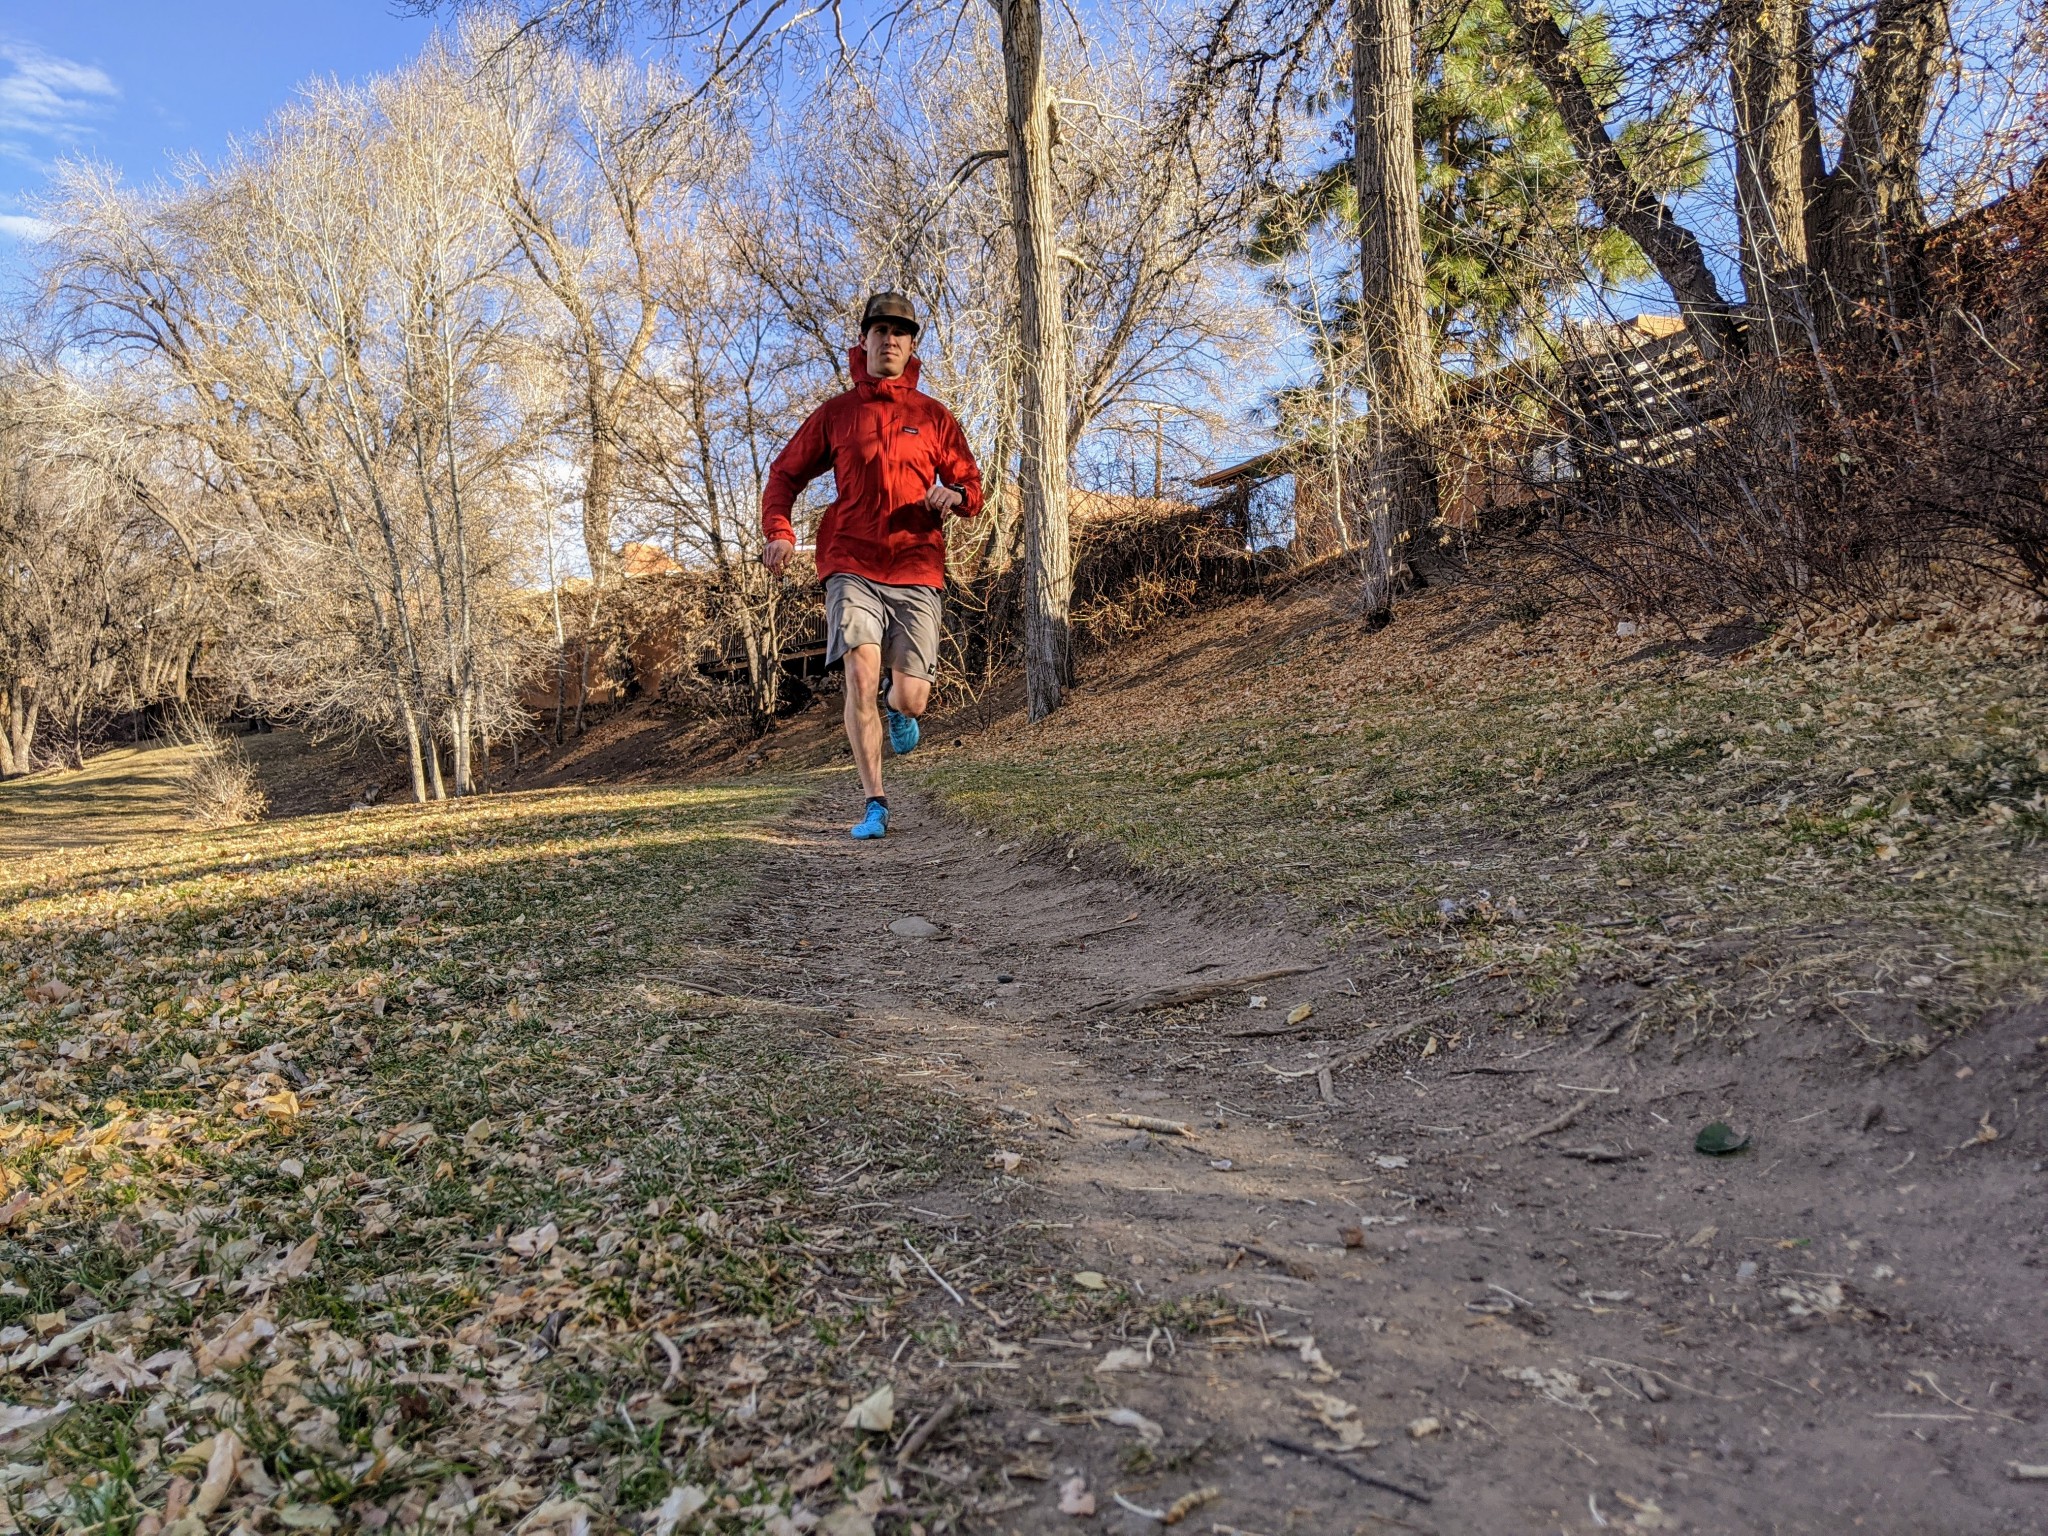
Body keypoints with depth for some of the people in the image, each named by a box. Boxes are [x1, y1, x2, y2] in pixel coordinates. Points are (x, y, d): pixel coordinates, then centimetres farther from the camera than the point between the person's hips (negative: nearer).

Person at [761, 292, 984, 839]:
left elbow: (972, 488, 13)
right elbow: (784, 475, 15)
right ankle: (875, 805, -8)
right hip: (852, 566, 0)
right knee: (861, 676, -20)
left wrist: (956, 495, -12)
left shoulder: (934, 417, 12)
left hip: (916, 570, 1)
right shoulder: (835, 413, 11)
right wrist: (779, 532, -3)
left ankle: (895, 705, 36)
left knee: (910, 701, -5)